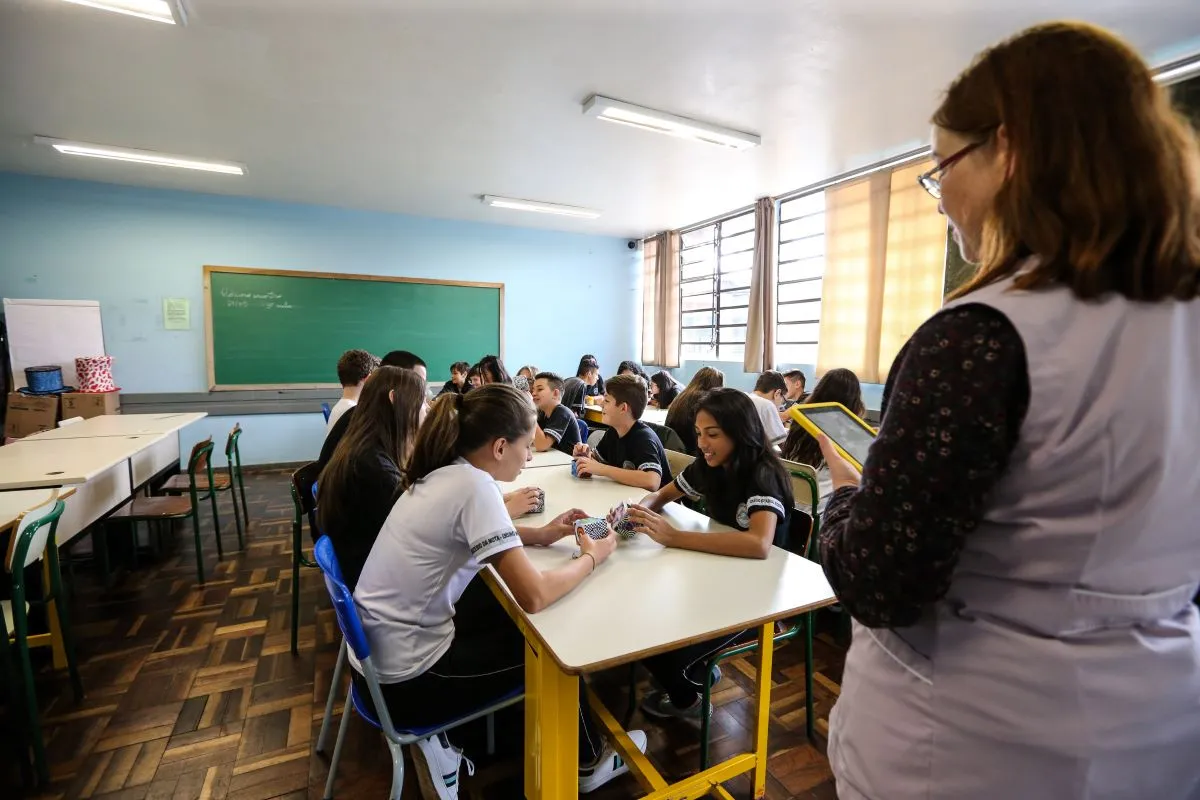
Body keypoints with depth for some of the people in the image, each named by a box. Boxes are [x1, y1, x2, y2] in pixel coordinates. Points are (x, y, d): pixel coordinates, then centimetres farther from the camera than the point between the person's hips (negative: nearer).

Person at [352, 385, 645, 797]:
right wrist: (591, 557, -11)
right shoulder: (473, 484, -26)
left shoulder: (442, 473, 0)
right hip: (405, 680, -8)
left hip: (378, 652, 8)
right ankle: (586, 763, 31)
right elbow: (534, 596, -29)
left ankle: (451, 740, 26)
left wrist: (540, 535, 6)